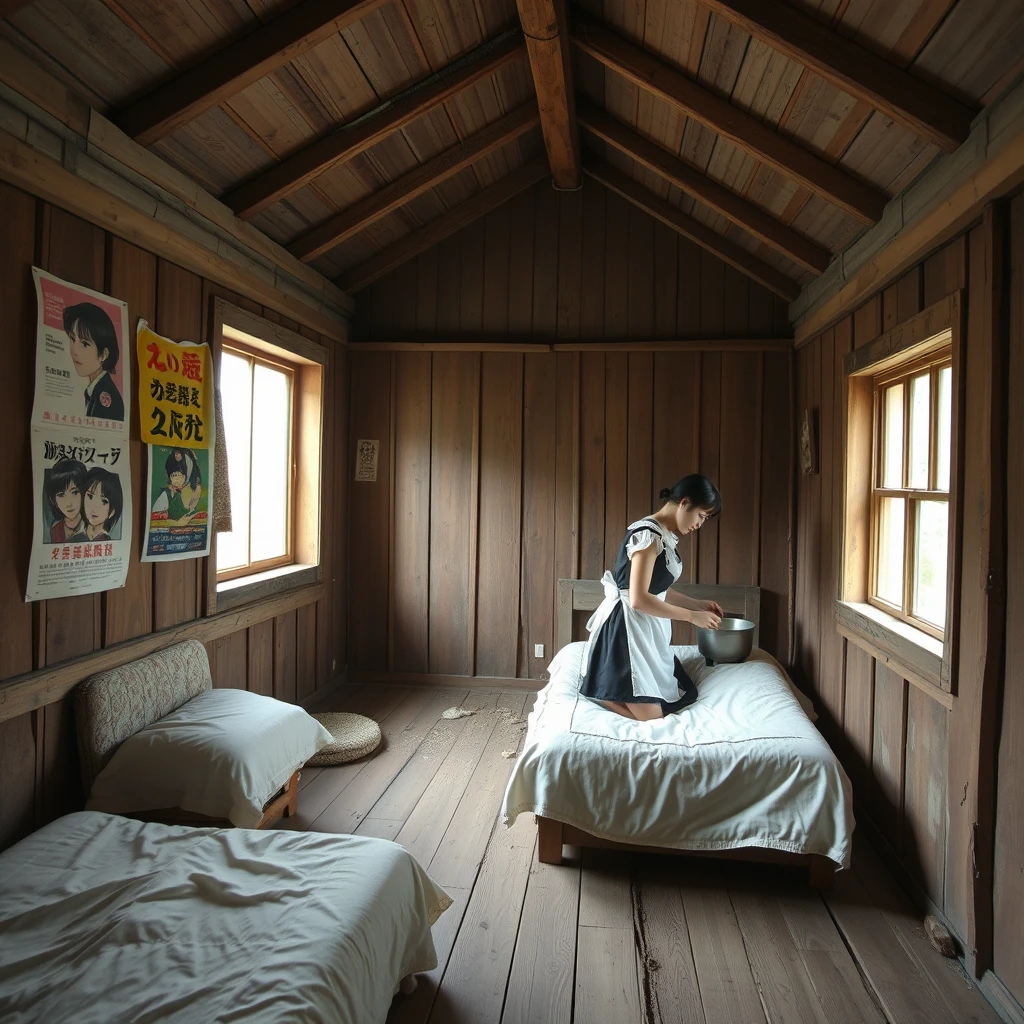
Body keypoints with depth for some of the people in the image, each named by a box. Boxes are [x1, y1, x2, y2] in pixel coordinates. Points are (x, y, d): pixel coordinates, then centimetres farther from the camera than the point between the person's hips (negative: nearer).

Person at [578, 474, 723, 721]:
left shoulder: (664, 536, 11)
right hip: (628, 626, -10)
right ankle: (595, 687, 6)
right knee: (651, 714, -12)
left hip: (646, 627, 10)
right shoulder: (648, 535, -20)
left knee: (686, 694, 12)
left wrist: (699, 604, 12)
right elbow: (639, 599, -24)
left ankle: (604, 682, 16)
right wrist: (692, 616, -17)